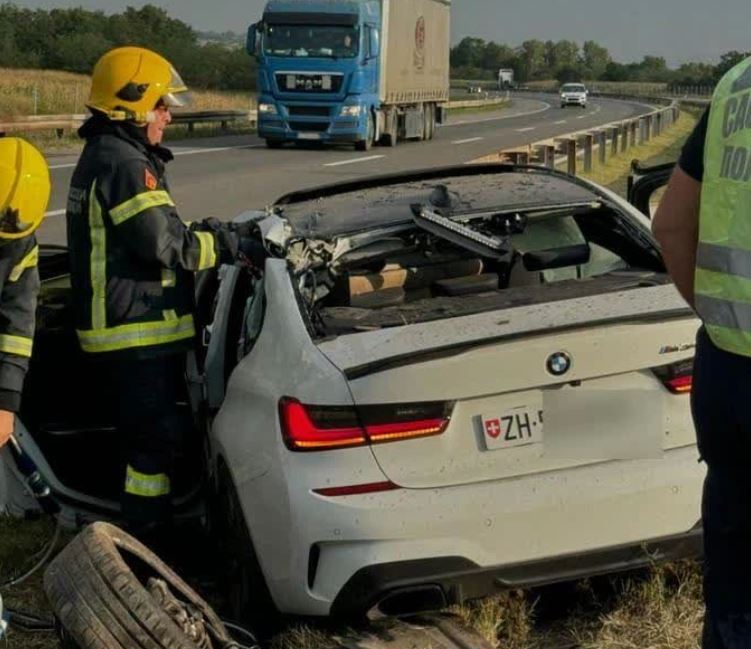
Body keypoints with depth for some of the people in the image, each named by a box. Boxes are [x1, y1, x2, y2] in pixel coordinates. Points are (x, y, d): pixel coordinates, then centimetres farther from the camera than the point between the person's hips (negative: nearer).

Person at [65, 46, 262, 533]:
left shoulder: (102, 156, 16)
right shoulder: (125, 163, -18)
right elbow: (167, 247, -20)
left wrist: (217, 232, 11)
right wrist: (232, 241, -11)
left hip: (119, 324, 11)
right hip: (140, 329, -11)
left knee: (147, 429, 19)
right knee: (158, 436, -4)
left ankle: (148, 524, 29)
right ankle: (147, 536, 3)